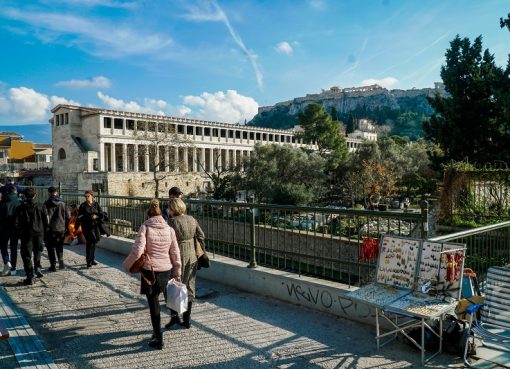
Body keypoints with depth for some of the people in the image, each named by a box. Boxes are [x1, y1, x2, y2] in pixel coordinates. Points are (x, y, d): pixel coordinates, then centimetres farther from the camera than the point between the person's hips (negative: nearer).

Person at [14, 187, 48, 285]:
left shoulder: (20, 208, -5)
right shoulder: (41, 206, -2)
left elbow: (16, 222, -5)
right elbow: (46, 220, -2)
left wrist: (20, 233, 7)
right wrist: (45, 231, 8)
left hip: (26, 234, -1)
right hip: (39, 233, 2)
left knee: (27, 256, 4)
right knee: (38, 251, 24)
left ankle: (30, 277, 2)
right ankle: (37, 267, 5)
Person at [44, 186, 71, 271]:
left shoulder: (47, 204, -8)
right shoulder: (63, 203, 5)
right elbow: (68, 217, 6)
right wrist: (65, 227, 14)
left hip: (51, 229, -4)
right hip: (61, 229, 4)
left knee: (51, 248, 6)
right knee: (59, 247, 17)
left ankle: (53, 265, 6)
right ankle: (61, 261, 2)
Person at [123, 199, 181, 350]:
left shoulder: (145, 228, -10)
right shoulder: (169, 229, 0)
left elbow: (137, 251, -18)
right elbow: (175, 253, 4)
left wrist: (127, 265, 0)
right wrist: (177, 272, 14)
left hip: (150, 271, -4)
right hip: (166, 270, 4)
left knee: (153, 304, 6)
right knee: (155, 300, 23)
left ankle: (158, 340, 10)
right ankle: (157, 331, 34)